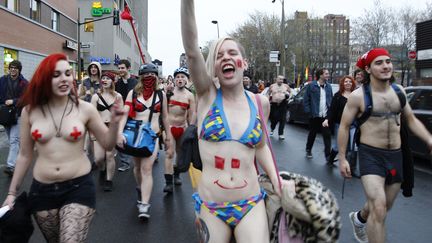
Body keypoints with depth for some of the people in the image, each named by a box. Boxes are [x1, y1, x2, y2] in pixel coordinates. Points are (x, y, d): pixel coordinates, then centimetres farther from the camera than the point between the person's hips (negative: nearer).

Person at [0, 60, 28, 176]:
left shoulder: (24, 83, -5)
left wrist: (13, 101, -20)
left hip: (18, 114, -5)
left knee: (14, 140, -12)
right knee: (12, 140, 15)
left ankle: (11, 166, -18)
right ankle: (17, 159, 30)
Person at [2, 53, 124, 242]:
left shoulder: (85, 109, -6)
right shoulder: (30, 111, -1)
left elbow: (108, 144, 1)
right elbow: (24, 155, 8)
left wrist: (114, 122, -18)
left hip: (78, 187, -2)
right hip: (42, 190, 3)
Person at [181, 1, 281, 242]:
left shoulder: (260, 102, 2)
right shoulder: (207, 94, -4)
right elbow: (192, 50, -21)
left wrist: (276, 179, 3)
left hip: (251, 206, 1)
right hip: (210, 208, -1)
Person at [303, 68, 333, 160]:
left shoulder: (329, 86, 7)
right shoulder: (311, 85, -5)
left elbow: (331, 100, 13)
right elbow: (306, 100, -4)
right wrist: (308, 111, -9)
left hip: (326, 116, 3)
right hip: (315, 116, -2)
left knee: (327, 135, -2)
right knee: (312, 134, 13)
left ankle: (328, 155, 1)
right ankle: (308, 150, 33)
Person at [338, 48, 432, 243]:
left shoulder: (399, 91, 5)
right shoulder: (358, 96, -9)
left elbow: (411, 120, 14)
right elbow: (344, 127, -3)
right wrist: (342, 159, -4)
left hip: (396, 156, 5)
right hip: (371, 155, -5)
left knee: (385, 207, 21)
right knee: (378, 209, -18)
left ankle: (359, 218, 51)